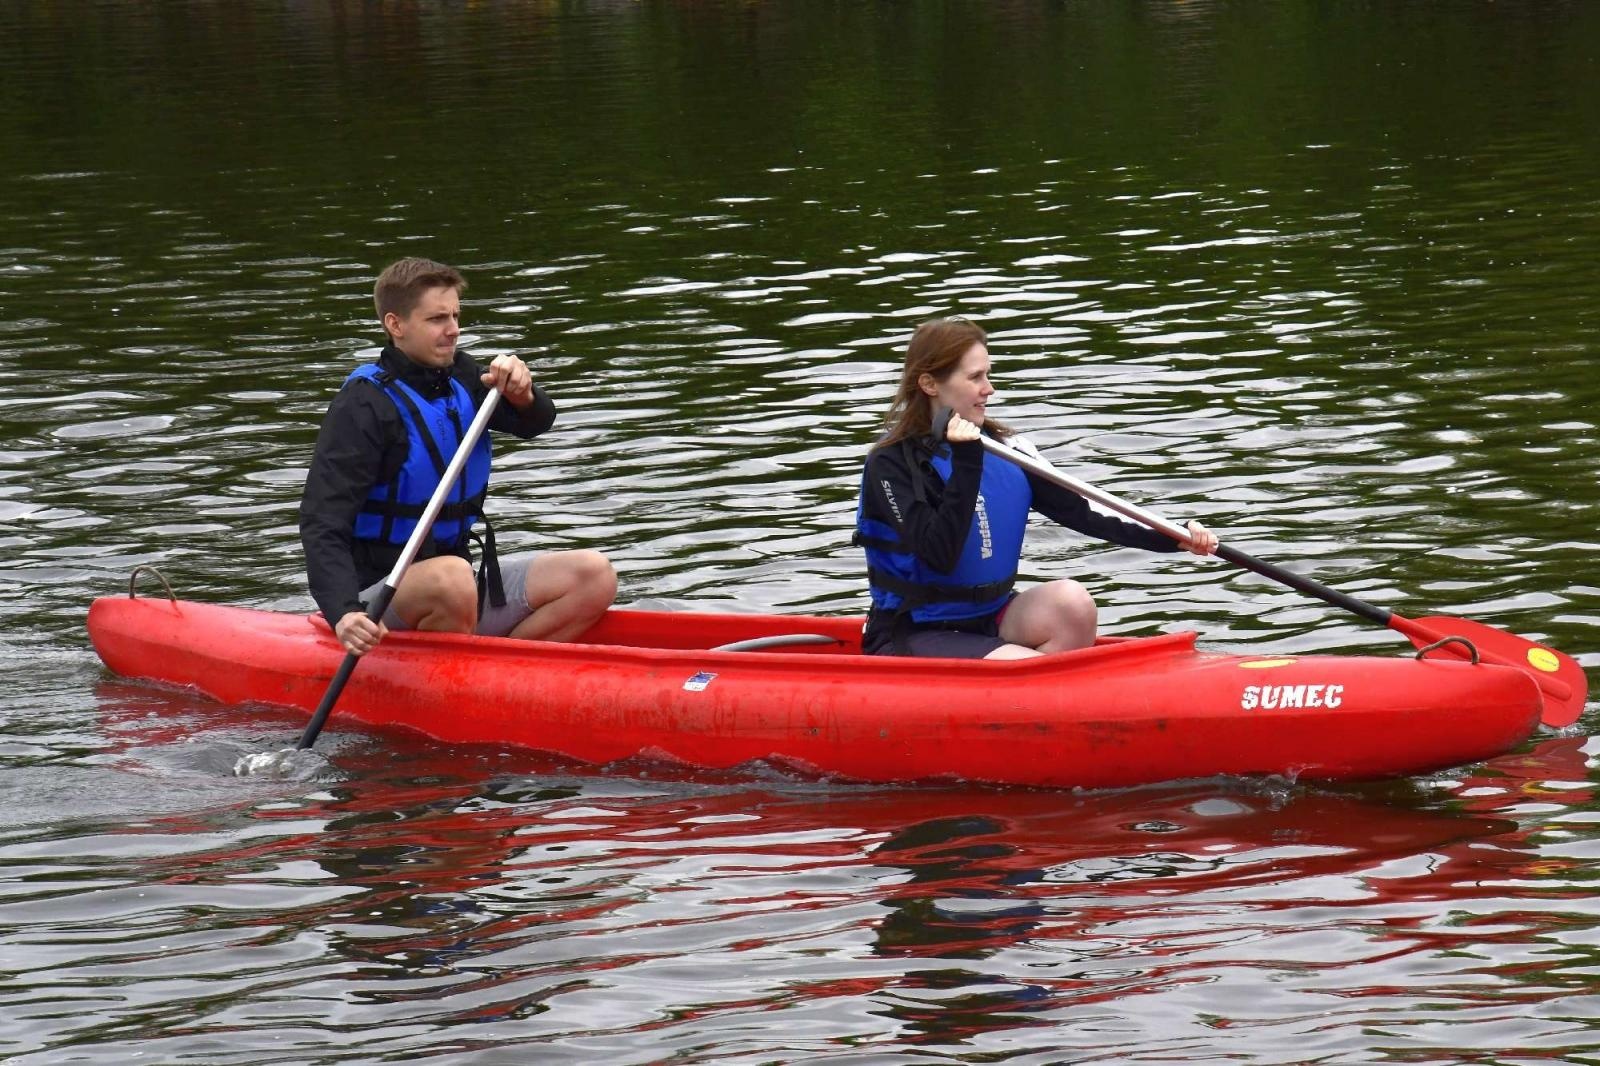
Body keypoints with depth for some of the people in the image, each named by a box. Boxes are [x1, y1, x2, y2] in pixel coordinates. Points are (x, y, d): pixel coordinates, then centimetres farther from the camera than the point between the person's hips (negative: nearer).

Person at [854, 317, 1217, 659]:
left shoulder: (1005, 451, 5)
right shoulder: (891, 463, -12)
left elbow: (1081, 513, 2)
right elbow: (939, 557, -23)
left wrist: (1175, 537, -8)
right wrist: (966, 464, -28)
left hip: (990, 619, 6)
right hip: (910, 638, -6)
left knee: (1071, 600, -21)